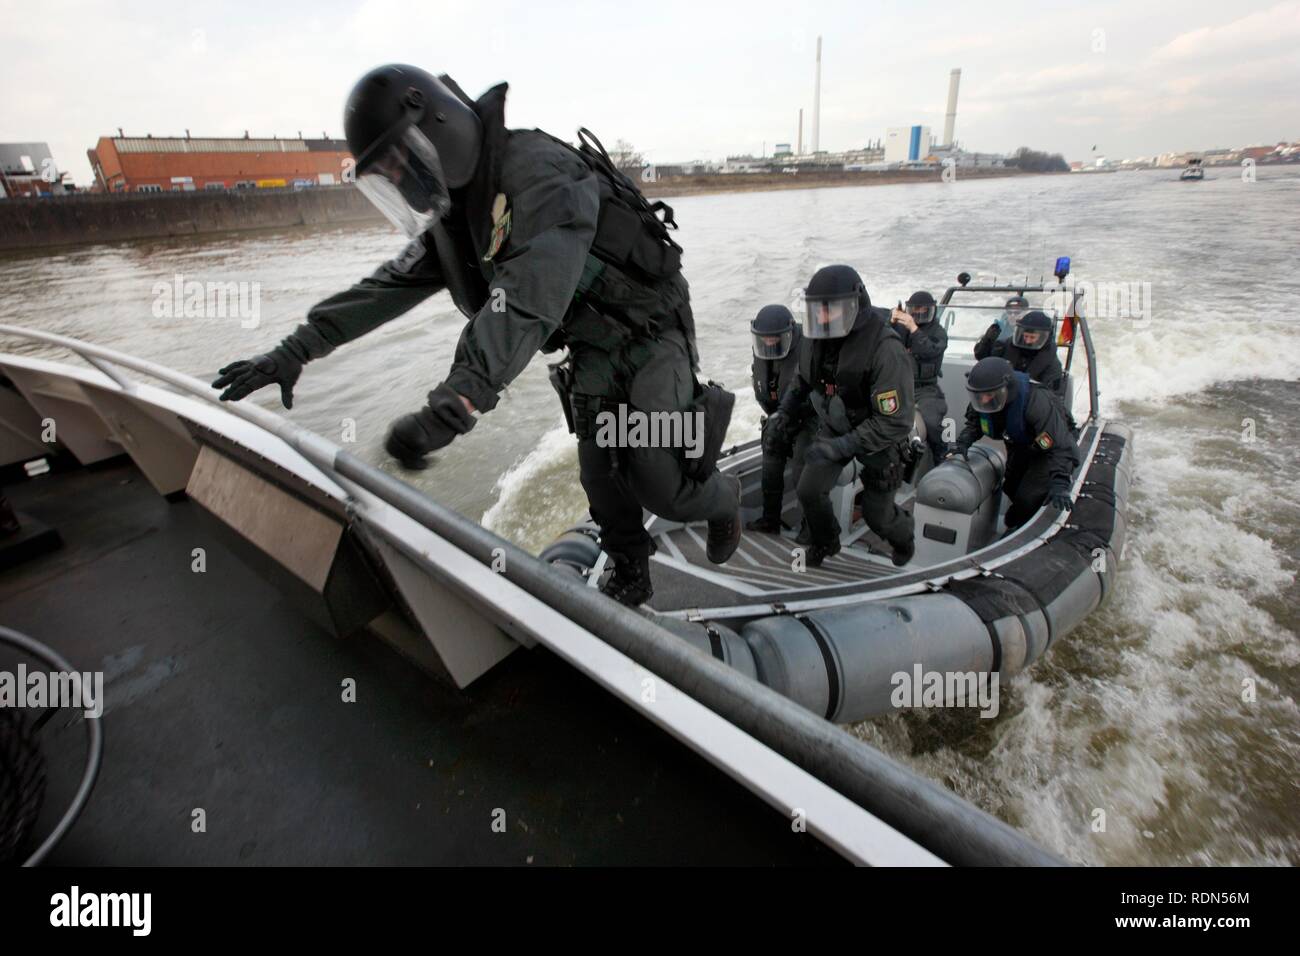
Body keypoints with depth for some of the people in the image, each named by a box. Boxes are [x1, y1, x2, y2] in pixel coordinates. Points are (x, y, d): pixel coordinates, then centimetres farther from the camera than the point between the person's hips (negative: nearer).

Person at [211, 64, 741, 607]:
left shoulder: (534, 168, -26)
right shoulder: (453, 218, 4)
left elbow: (531, 294, -41)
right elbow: (391, 285, 5)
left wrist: (454, 403, -50)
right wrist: (297, 349, 0)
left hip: (652, 343, -7)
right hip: (592, 357, 8)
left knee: (659, 486, -5)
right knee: (601, 484, 8)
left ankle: (724, 500, 29)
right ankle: (629, 579, 31)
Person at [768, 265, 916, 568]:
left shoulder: (885, 349, -35)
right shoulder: (816, 337, -15)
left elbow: (895, 422, -33)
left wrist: (840, 447, -39)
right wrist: (786, 410, -6)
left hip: (879, 435, -5)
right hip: (834, 426, 5)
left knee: (877, 514, 8)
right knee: (809, 491, -1)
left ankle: (903, 537, 46)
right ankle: (826, 543, 29)